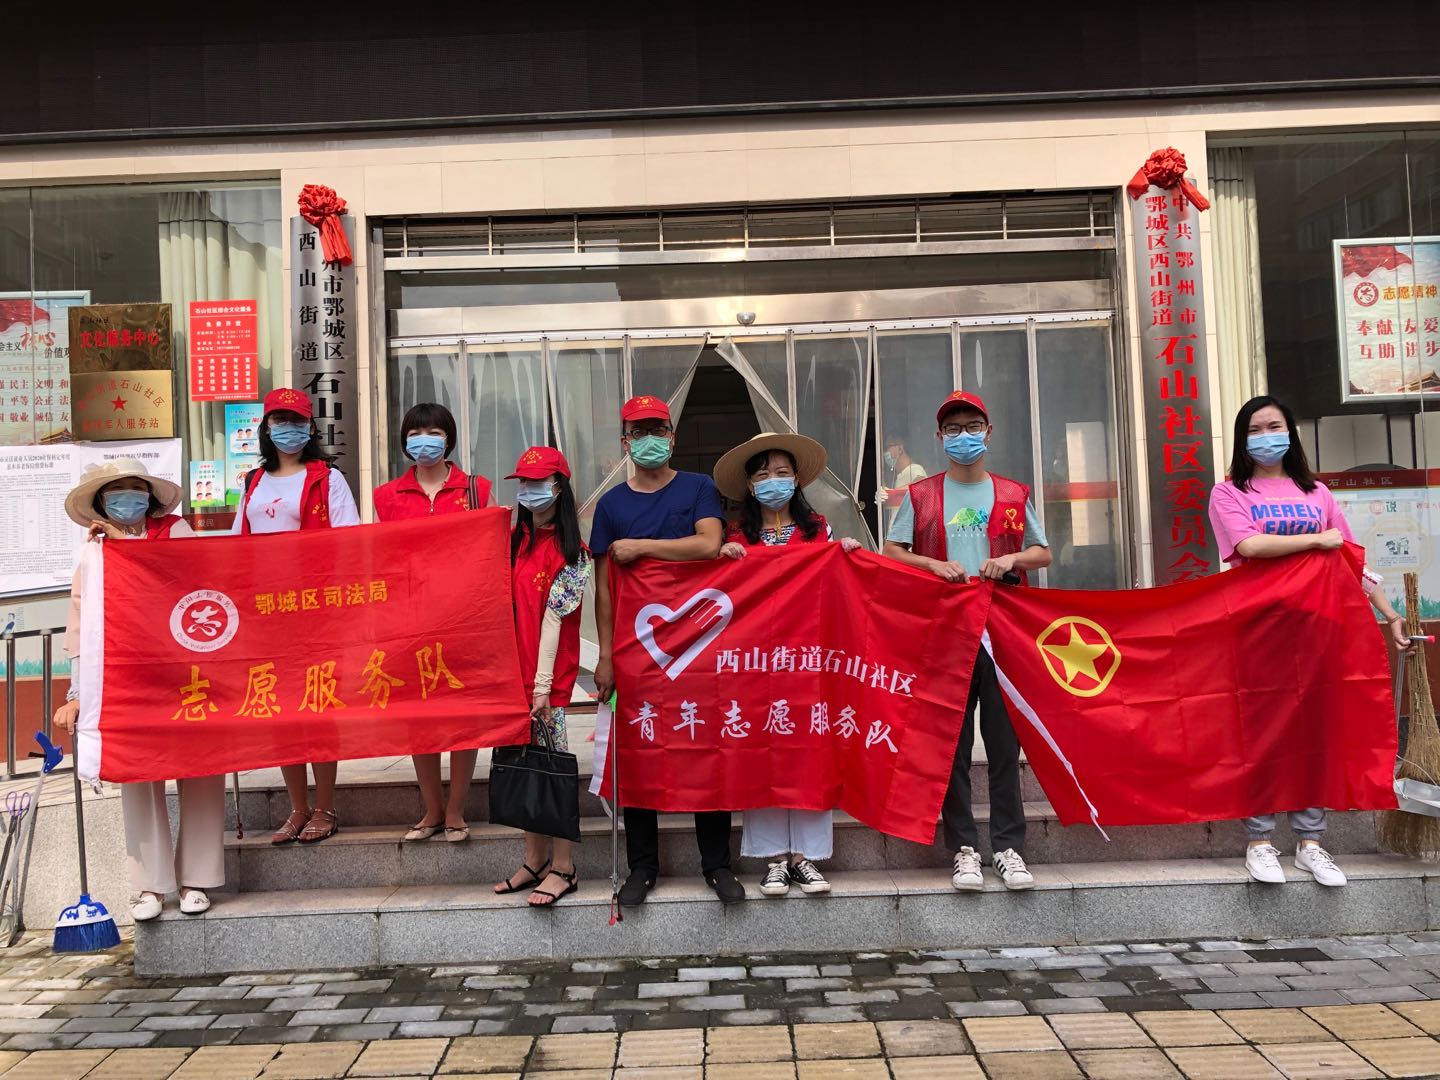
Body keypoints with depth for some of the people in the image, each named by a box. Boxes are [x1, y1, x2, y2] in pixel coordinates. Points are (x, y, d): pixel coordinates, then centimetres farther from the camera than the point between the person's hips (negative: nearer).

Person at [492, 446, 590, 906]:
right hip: (513, 668, 6)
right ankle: (534, 860, 22)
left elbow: (553, 618, -12)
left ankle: (563, 868, 7)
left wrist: (543, 684, -14)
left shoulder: (569, 551, -6)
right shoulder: (514, 540, 12)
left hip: (548, 674, -6)